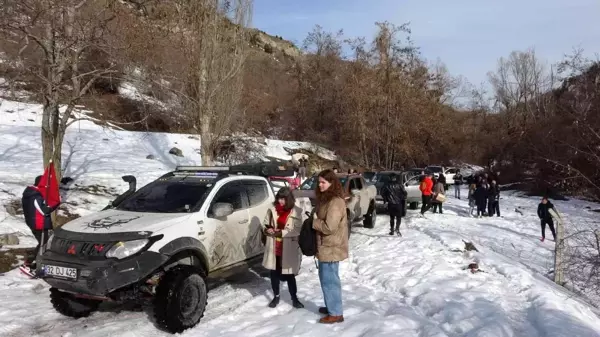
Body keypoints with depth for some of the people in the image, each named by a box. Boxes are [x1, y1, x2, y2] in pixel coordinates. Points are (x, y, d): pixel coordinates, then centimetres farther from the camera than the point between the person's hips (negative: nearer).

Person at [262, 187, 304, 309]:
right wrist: (268, 229, -10)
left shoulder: (296, 212, -8)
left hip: (289, 249, -3)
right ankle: (276, 296, 31)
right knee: (274, 273, 14)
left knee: (289, 275, 6)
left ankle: (294, 298, 23)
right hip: (274, 247, 3)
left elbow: (298, 230, -11)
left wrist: (283, 232, -20)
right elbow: (265, 224, 12)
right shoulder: (273, 210, 2)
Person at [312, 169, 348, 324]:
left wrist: (313, 222, -13)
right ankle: (331, 306, 35)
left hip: (331, 248, -10)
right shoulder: (325, 198, 10)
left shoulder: (335, 202, -22)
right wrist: (315, 219, 2)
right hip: (327, 246, 10)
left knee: (329, 280, -1)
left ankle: (336, 313, 10)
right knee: (328, 278, 21)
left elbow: (329, 227, -27)